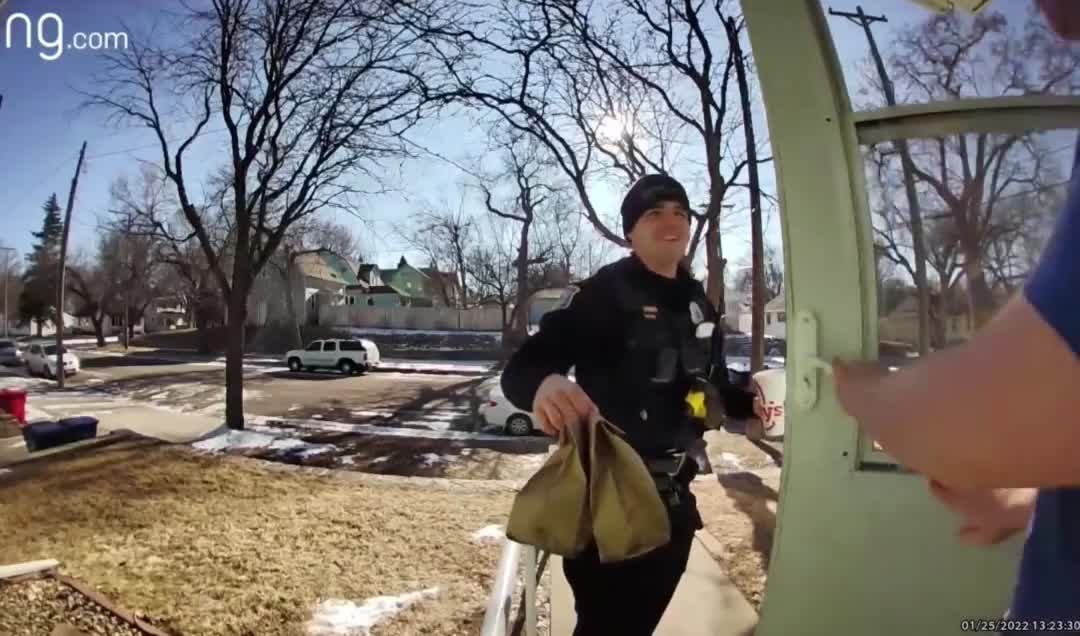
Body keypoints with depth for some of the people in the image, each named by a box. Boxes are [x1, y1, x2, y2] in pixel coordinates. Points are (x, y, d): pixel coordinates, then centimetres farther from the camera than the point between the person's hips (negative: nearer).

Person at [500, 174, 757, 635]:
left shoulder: (699, 305, 8)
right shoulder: (603, 293, -15)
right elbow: (521, 366, -24)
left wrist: (748, 404, 1)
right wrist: (544, 383, -46)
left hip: (673, 497, 7)